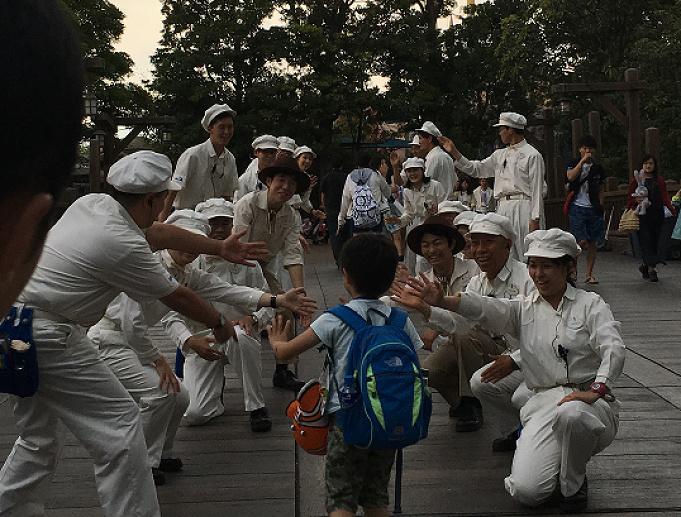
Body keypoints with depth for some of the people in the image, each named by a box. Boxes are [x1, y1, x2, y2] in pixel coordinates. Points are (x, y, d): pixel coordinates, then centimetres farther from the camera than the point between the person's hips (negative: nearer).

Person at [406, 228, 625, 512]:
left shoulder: (590, 304, 6)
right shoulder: (524, 308, 12)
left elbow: (614, 349, -7)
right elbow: (485, 308, -7)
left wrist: (595, 390, -24)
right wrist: (441, 301, -26)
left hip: (589, 401, -1)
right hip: (543, 404, 2)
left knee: (571, 414, -41)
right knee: (526, 491, -20)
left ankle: (573, 483, -8)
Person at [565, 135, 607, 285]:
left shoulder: (598, 168, 12)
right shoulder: (573, 163, 5)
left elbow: (600, 191, 16)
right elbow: (571, 177, -16)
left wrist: (600, 207, 6)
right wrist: (583, 160, -15)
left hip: (593, 209, 3)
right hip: (577, 207, -3)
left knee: (592, 244, 3)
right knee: (582, 241, -14)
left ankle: (589, 275, 11)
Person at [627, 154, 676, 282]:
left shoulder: (660, 181, 10)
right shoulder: (636, 180, 5)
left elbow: (665, 197, 3)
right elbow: (630, 196, 6)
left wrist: (673, 210, -11)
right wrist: (636, 200, -17)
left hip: (657, 215, 3)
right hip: (642, 215, -3)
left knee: (654, 241, 5)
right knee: (646, 241, -11)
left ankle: (645, 265, 24)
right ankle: (652, 269, -12)